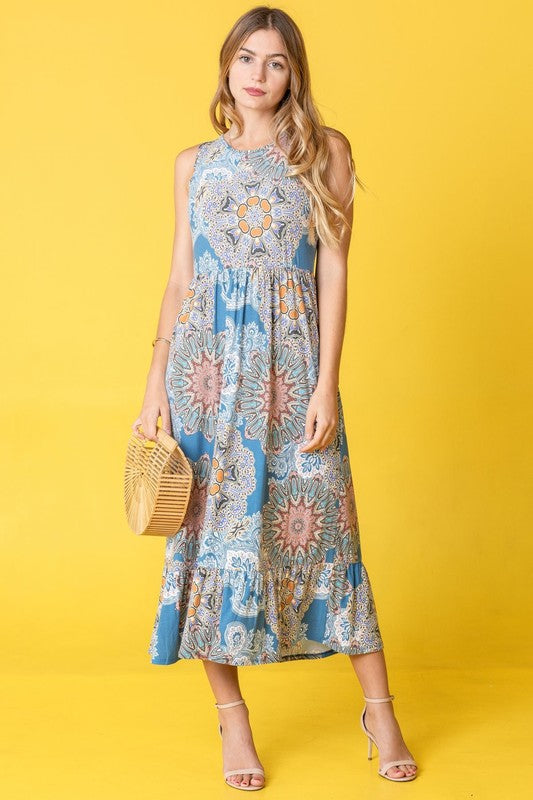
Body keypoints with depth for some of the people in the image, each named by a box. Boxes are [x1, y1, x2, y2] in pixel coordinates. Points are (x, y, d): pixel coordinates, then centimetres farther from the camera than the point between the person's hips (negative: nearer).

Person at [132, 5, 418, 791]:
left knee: (320, 523, 0)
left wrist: (327, 384, -9)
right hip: (207, 365, 2)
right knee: (213, 528, 2)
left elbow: (334, 271, -1)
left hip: (291, 365, -2)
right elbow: (180, 279, 9)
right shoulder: (195, 163, 11)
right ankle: (231, 715, 16)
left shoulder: (326, 152, 4)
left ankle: (380, 709, 16)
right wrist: (155, 388, 4)